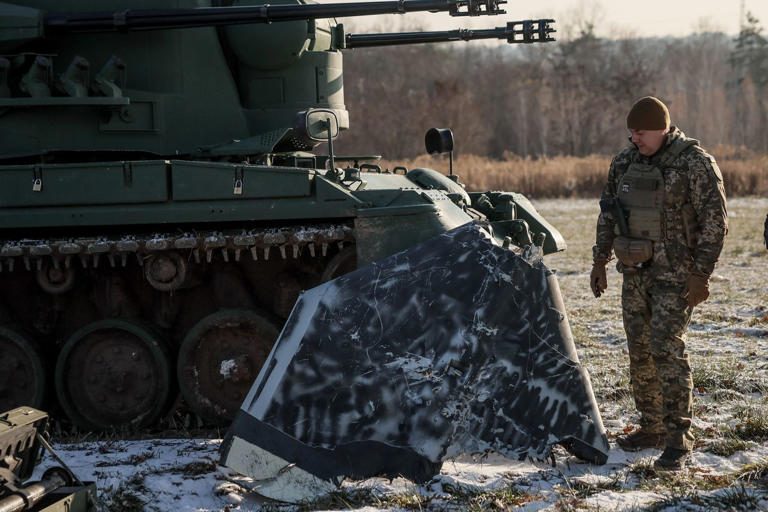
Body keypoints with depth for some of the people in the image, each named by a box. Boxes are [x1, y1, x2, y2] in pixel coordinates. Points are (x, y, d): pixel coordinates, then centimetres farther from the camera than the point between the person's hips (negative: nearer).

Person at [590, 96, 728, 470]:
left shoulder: (695, 163, -12)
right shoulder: (624, 163, 7)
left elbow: (715, 221, -12)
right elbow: (608, 214, 18)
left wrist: (701, 274, -16)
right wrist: (600, 261, 13)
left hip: (675, 274, -7)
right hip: (635, 272, 7)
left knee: (667, 349, -14)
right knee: (640, 351, 10)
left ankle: (678, 439, -10)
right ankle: (652, 427, 21)